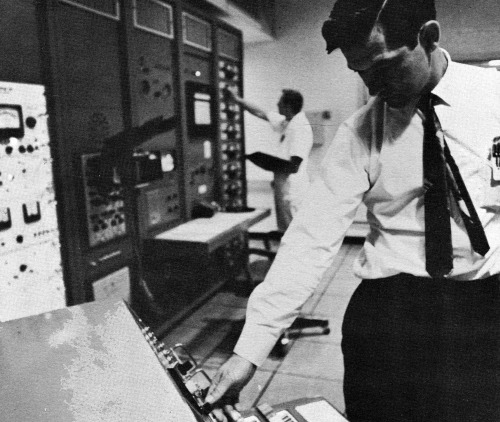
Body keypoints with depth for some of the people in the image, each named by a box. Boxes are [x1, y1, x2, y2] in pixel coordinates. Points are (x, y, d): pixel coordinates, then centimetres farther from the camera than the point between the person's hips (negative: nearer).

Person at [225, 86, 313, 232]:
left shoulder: (300, 127, -19)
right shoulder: (287, 122, 8)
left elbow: (293, 166, -24)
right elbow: (261, 113, 20)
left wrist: (270, 165, -13)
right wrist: (238, 99, 22)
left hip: (293, 191, -9)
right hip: (285, 188, 9)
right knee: (285, 231, 17)